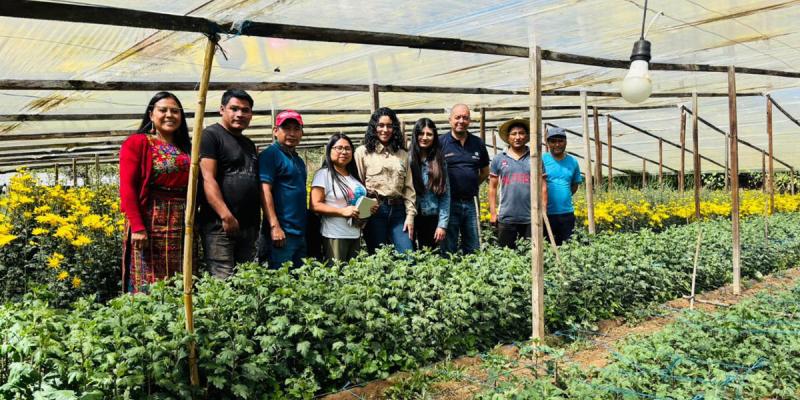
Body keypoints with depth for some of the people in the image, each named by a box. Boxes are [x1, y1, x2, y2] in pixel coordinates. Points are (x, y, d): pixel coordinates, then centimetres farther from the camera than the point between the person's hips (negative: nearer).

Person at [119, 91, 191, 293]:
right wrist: (137, 227, -17)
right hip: (151, 222, -5)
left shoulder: (185, 147, 16)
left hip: (183, 225, 5)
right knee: (148, 283, -3)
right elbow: (127, 188, -8)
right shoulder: (137, 143, 0)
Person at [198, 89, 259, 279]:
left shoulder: (249, 144, 22)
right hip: (220, 225, -7)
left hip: (249, 225, 8)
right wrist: (226, 216, -20)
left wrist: (257, 220, 14)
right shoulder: (210, 135, -2)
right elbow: (208, 179, -12)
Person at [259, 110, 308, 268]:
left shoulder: (299, 160, 18)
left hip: (301, 231, 8)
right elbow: (265, 190, -16)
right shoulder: (270, 154, -7)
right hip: (282, 231, -8)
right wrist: (274, 226, -22)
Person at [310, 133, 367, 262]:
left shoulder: (353, 175, 15)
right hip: (335, 235, -7)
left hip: (356, 234, 7)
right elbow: (315, 205, -14)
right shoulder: (323, 174, -8)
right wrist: (342, 211, -22)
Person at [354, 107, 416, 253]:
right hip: (374, 210, -3)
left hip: (398, 210, 3)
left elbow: (409, 187, 13)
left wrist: (410, 215, 4)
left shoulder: (402, 154, 15)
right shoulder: (363, 152, 4)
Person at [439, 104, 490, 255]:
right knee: (449, 250, 5)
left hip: (470, 202, 4)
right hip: (448, 202, -4)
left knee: (473, 250, 11)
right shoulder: (440, 142, -5)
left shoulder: (478, 143, 8)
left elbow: (485, 171, 19)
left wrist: (472, 185, 8)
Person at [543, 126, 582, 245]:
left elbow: (575, 185, 17)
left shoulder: (572, 161, 9)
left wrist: (565, 196, 6)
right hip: (546, 213, -4)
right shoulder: (542, 159, -3)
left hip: (567, 213, 4)